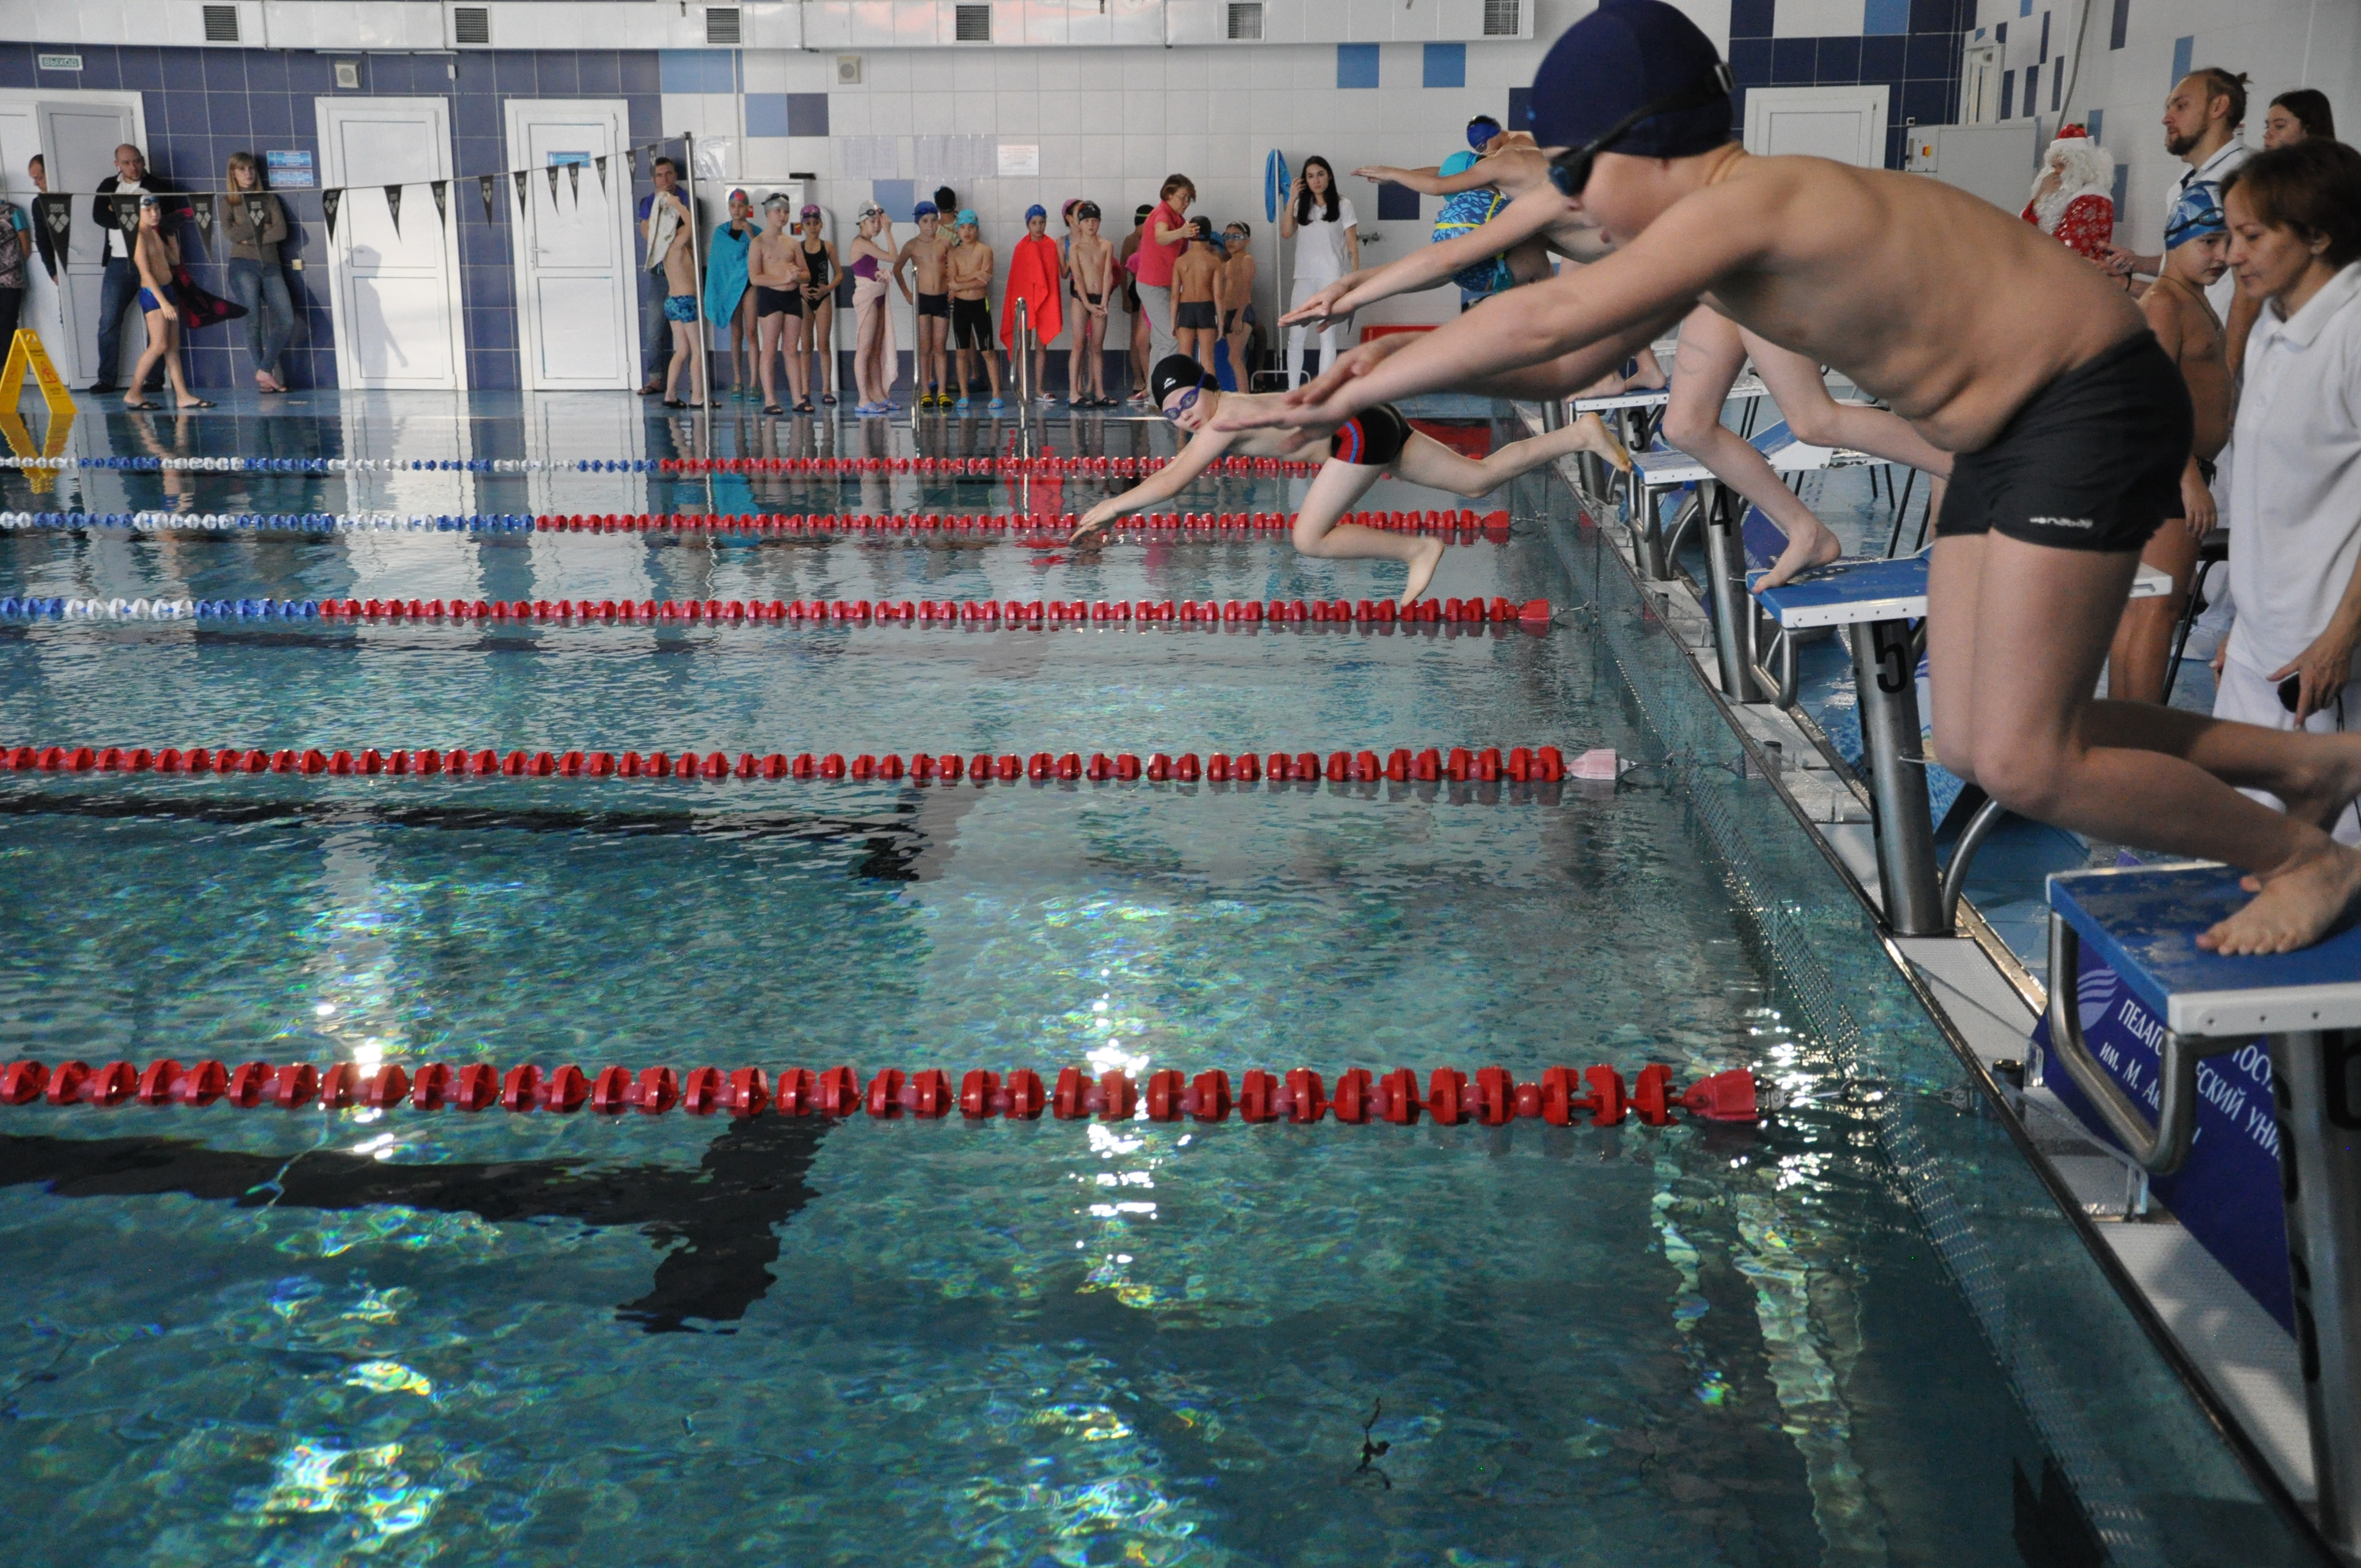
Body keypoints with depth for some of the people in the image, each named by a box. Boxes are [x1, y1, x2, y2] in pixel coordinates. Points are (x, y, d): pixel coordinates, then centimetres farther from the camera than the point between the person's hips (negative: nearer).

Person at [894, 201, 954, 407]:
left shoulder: (945, 242, 2)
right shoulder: (913, 245, -1)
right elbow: (897, 269, 10)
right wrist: (906, 293, 6)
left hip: (942, 298, 1)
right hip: (921, 299, -1)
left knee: (939, 348, 3)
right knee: (924, 348, 0)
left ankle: (941, 392, 4)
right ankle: (925, 392, 4)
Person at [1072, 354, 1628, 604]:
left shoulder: (1225, 420, -14)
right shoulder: (1212, 419, 13)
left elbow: (1171, 485, -19)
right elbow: (1174, 470, 28)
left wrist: (1111, 505, -10)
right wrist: (1117, 512, 24)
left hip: (1361, 428, -9)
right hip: (1369, 423, 9)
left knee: (1309, 539, -14)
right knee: (1479, 480, 7)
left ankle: (1417, 549, -6)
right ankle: (1581, 435, 8)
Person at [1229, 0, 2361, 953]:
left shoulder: (1748, 201, -25)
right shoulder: (1708, 240, 5)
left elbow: (1548, 319, -29)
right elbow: (1570, 364, 13)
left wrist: (1352, 394, -21)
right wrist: (1411, 361, -2)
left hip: (2090, 406, -10)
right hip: (2003, 435, 10)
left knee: (2020, 766, -9)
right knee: (1972, 746, 10)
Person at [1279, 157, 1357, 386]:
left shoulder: (1343, 206, 2)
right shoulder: (1301, 206, 11)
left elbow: (1353, 246, 1)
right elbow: (1286, 233, -3)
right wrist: (1292, 199, -5)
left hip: (1332, 279, -3)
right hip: (1304, 278, 3)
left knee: (1328, 338, -2)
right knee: (1295, 337, -1)